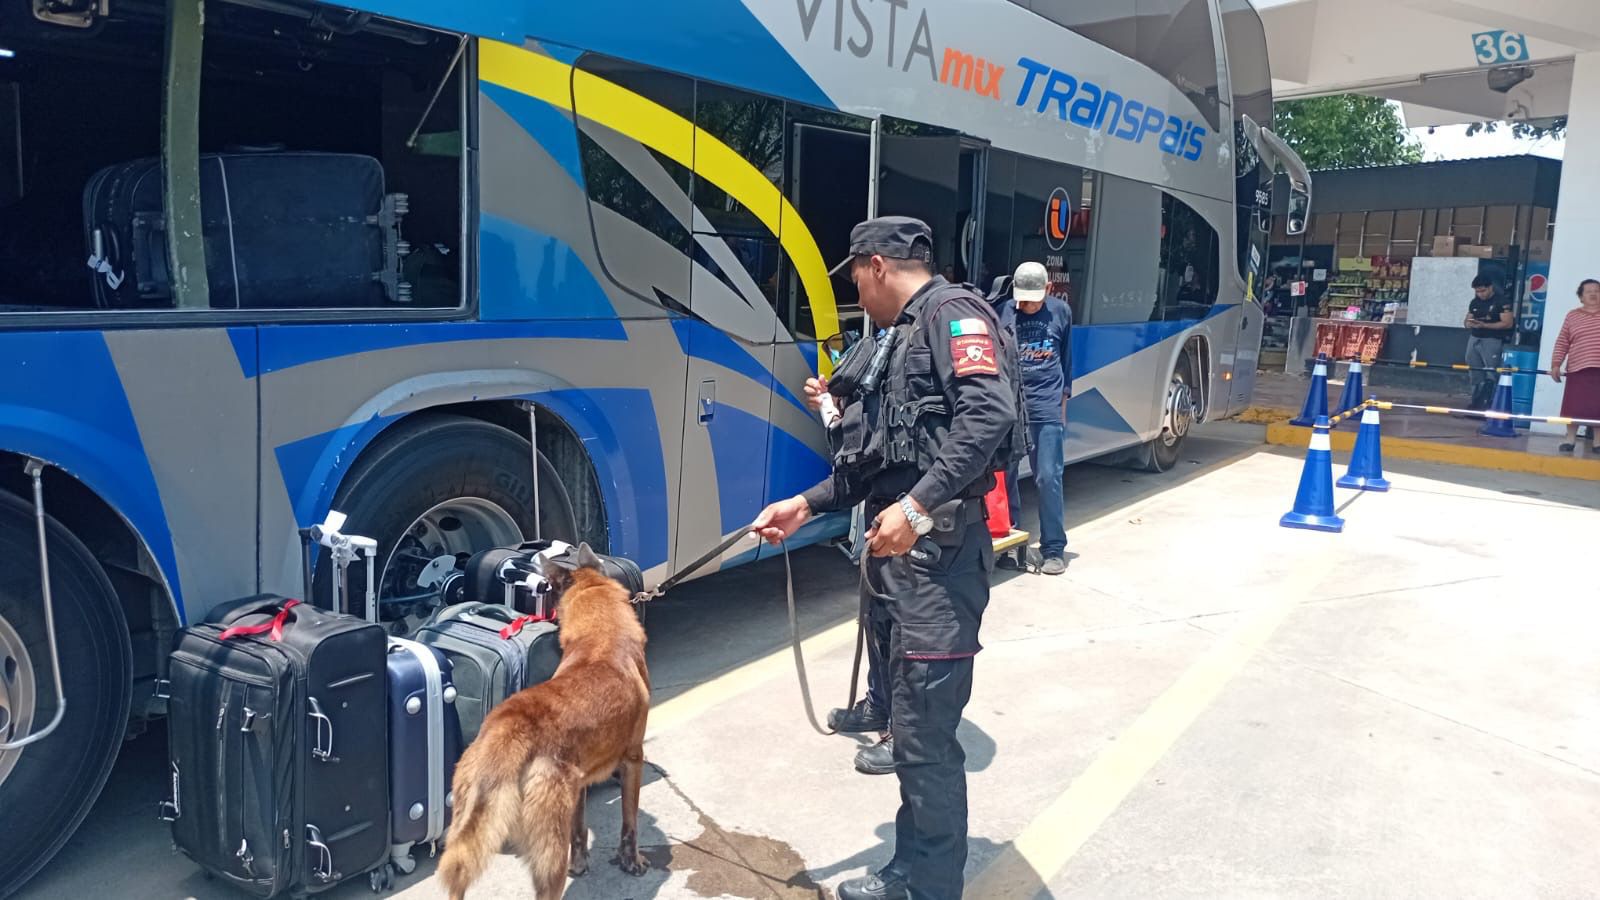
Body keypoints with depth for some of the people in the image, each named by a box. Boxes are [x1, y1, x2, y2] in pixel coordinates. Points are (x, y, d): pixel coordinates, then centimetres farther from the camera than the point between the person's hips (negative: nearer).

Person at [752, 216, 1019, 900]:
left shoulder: (953, 314, -5)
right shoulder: (901, 338, 25)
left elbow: (988, 414, -23)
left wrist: (919, 505, -28)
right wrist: (806, 505, 18)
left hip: (940, 551, -10)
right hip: (901, 547, 10)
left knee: (925, 730, -5)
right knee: (909, 719, 15)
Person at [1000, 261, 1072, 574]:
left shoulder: (1060, 311, 6)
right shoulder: (1004, 312, -1)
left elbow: (1066, 356, 16)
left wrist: (1063, 398, 18)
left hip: (1046, 407, 0)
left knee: (1048, 478, -1)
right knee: (1004, 474, 5)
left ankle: (1054, 549, 7)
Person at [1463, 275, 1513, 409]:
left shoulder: (1501, 302, -6)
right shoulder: (1474, 302, 13)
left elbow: (1507, 323, -11)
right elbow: (1467, 320, 18)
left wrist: (1484, 325, -20)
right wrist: (1468, 323, -8)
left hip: (1492, 341, -6)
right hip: (1474, 339, 6)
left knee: (1490, 373, -9)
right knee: (1475, 373, 7)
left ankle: (1487, 403, -12)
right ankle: (1476, 401, 12)